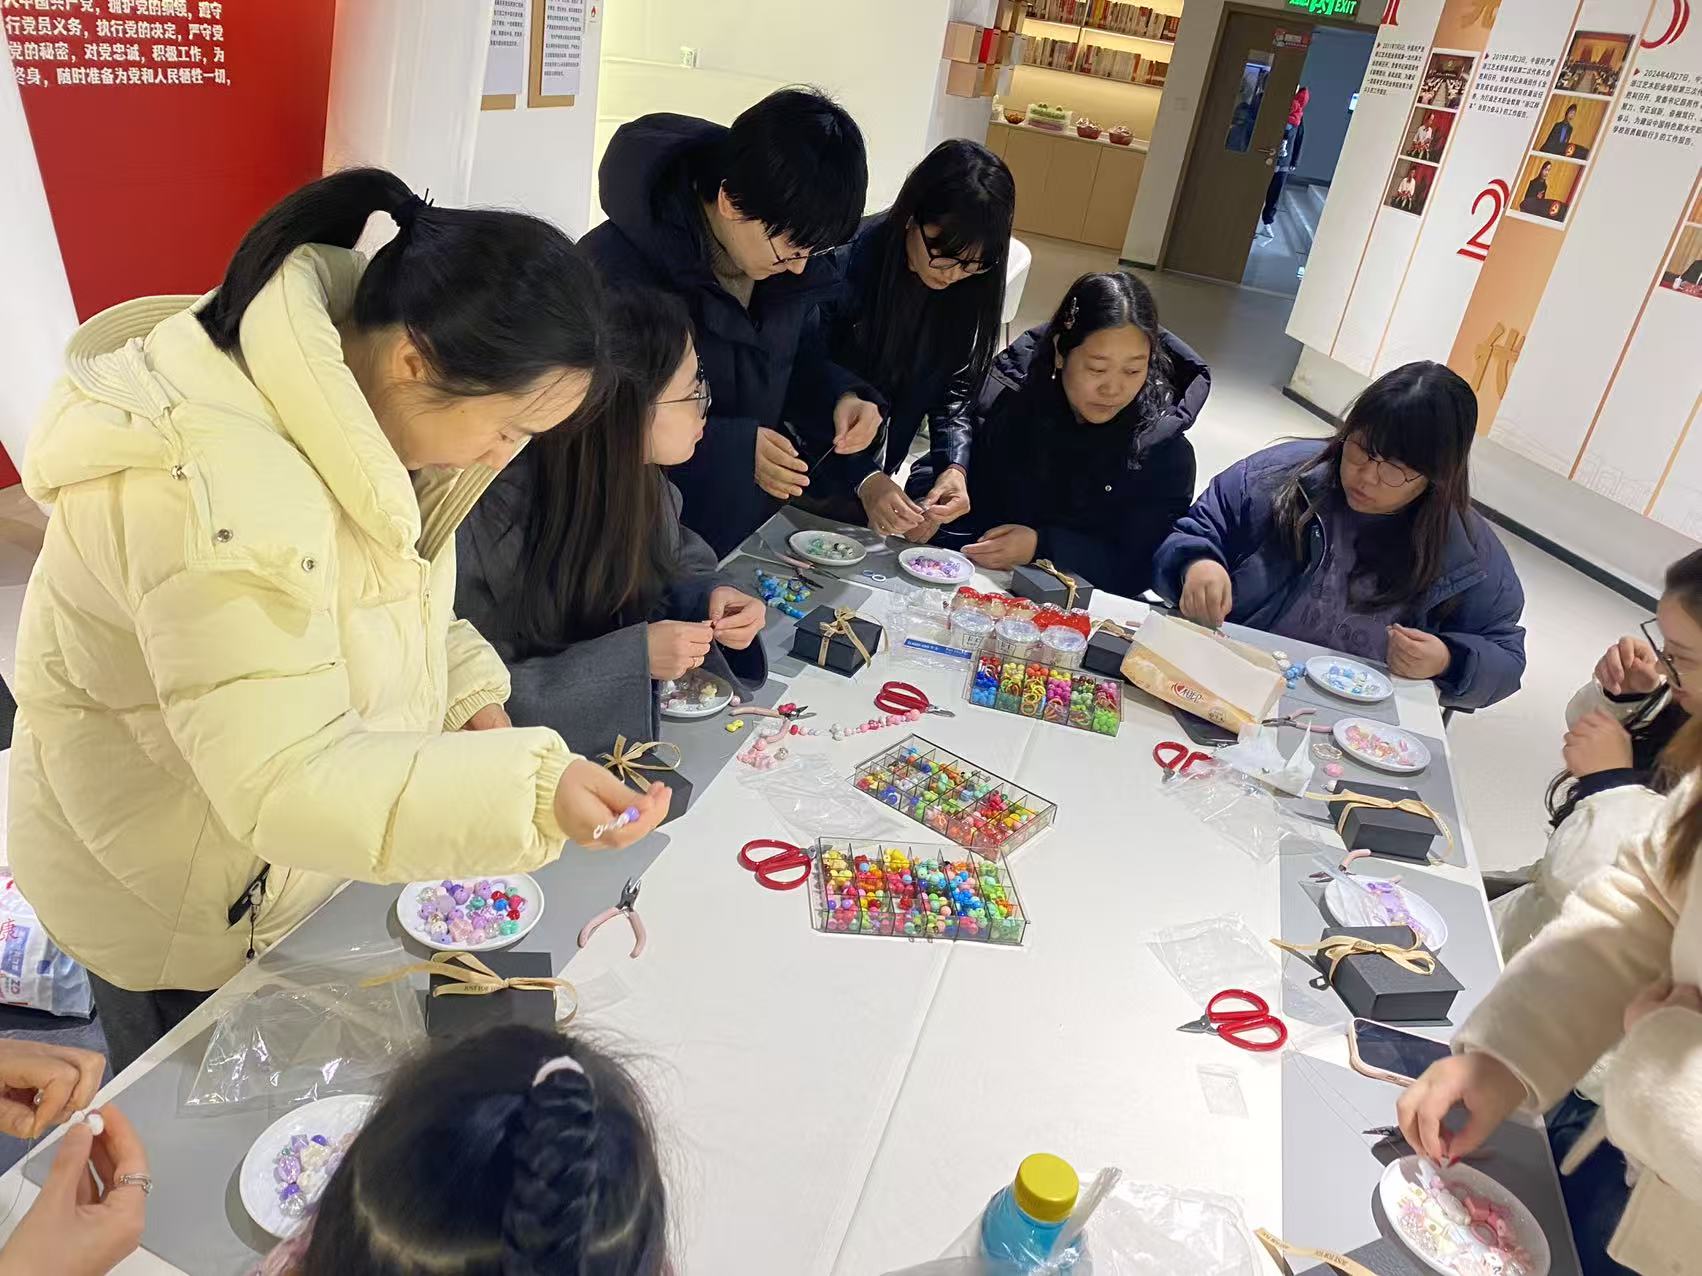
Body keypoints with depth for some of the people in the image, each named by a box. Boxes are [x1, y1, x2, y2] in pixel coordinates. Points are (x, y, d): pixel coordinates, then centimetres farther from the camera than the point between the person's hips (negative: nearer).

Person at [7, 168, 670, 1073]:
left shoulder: (345, 410, -8)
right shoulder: (222, 493, -38)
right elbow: (285, 782, -38)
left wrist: (470, 697, -9)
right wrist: (530, 792, -48)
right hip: (190, 920, -7)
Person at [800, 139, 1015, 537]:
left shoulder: (971, 287, -9)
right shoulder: (847, 261, -25)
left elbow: (954, 388, -3)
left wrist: (954, 466, -22)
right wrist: (862, 477, -33)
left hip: (872, 478, 4)